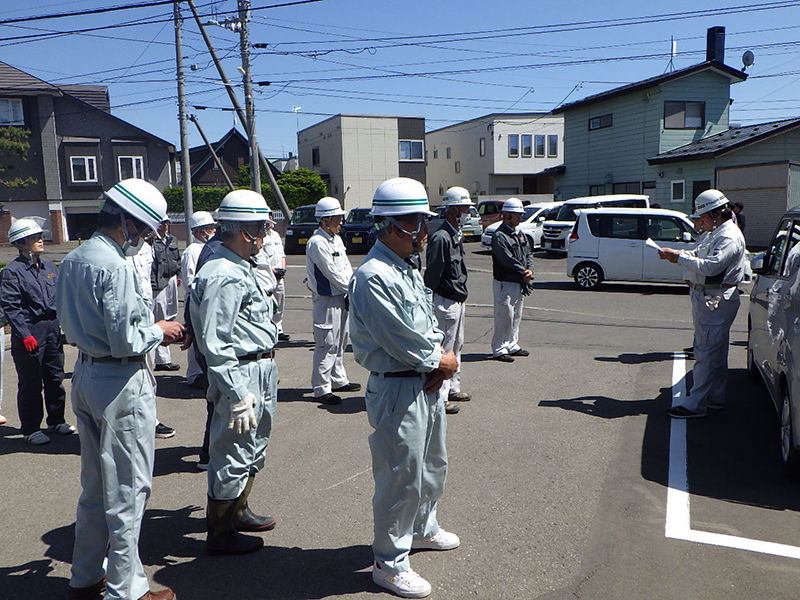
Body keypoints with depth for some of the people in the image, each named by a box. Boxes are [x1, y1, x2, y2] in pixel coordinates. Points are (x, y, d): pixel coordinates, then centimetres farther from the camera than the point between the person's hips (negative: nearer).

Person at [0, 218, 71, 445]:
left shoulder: (49, 267, 12)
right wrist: (24, 335, -18)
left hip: (53, 330, 6)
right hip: (29, 333, -6)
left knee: (55, 378, 13)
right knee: (31, 384, 2)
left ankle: (56, 421, 28)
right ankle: (30, 429, 15)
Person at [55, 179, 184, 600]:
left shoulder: (72, 260, 9)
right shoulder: (115, 267, -21)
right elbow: (125, 341, -24)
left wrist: (147, 328, 11)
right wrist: (159, 331, -4)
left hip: (84, 375, 9)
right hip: (121, 384, -9)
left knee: (95, 485, 21)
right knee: (127, 490, 4)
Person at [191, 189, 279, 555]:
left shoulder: (243, 269, 11)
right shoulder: (223, 277, -22)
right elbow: (215, 344, -25)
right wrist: (237, 395, -24)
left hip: (263, 372, 11)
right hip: (241, 375, -11)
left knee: (254, 447, 23)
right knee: (232, 454, 3)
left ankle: (238, 512, 42)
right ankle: (220, 535, 20)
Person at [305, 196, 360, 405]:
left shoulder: (336, 239, 13)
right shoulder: (317, 243, -16)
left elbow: (347, 268, 12)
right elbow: (333, 274, -17)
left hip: (341, 298, 10)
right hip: (326, 300, -10)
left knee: (340, 341, 18)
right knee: (327, 345, -5)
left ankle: (339, 380, 32)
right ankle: (321, 389, 4)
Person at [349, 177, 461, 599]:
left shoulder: (409, 271, 12)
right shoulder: (373, 276, -21)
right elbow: (401, 341, -22)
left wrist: (446, 357, -3)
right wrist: (441, 361, -8)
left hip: (429, 385, 10)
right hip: (398, 391, -10)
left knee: (433, 466, 24)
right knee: (401, 477, 2)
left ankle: (422, 528, 47)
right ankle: (389, 562, 20)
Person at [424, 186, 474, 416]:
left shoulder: (457, 235, 13)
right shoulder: (441, 237, -19)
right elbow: (432, 273, -20)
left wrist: (461, 296, 18)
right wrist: (432, 303, -18)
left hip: (458, 300, 10)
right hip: (446, 301, -10)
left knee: (457, 345, 18)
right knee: (445, 348, -5)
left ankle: (453, 388, 30)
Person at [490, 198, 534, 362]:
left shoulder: (521, 235, 15)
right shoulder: (499, 236, -14)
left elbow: (529, 253, 13)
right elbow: (508, 260, -20)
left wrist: (530, 270, -6)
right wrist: (524, 273, -13)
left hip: (519, 284, 9)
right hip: (505, 283, -9)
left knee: (516, 317, 15)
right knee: (504, 317, -5)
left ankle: (512, 345, 26)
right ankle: (499, 350, 3)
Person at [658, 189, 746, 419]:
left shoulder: (730, 237, -16)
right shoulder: (714, 234, 17)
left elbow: (710, 266, -26)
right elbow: (698, 255, 19)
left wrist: (679, 256, -19)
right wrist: (675, 254, 1)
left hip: (715, 301, -11)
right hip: (705, 297, 11)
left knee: (706, 352, -8)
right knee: (716, 352, 17)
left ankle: (696, 404, -5)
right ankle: (715, 398, 27)